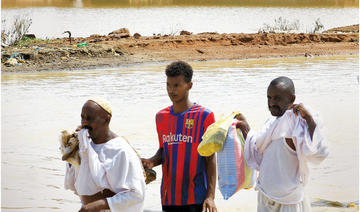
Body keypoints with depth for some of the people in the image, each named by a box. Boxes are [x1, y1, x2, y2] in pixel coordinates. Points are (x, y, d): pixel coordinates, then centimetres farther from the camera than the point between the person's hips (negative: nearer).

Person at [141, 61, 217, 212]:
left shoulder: (204, 116, -5)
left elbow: (210, 158, -5)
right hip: (168, 197, 5)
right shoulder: (161, 117, 10)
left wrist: (210, 196, -12)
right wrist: (152, 162, -3)